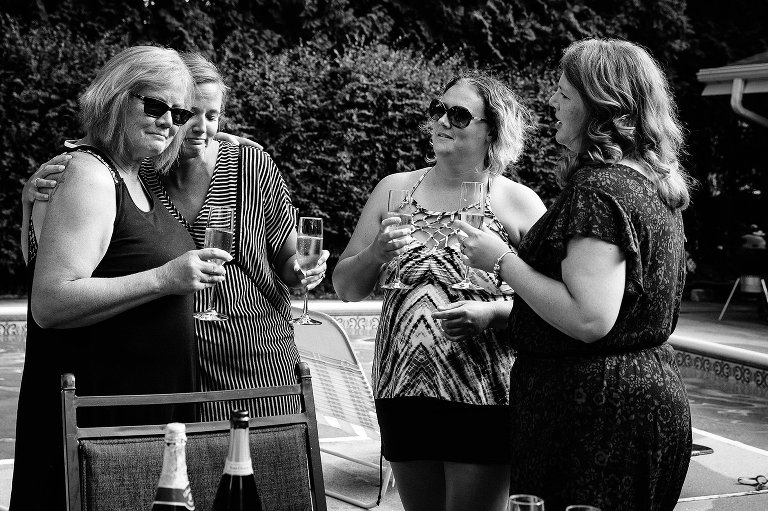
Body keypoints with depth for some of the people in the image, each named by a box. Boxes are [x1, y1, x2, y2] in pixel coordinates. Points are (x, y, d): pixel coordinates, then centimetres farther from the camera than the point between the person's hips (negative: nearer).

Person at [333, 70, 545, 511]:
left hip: (483, 397, -4)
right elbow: (347, 288, 11)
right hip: (403, 390, 4)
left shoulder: (519, 203, -1)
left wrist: (491, 313, -20)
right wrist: (376, 253, -8)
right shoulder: (395, 189, 10)